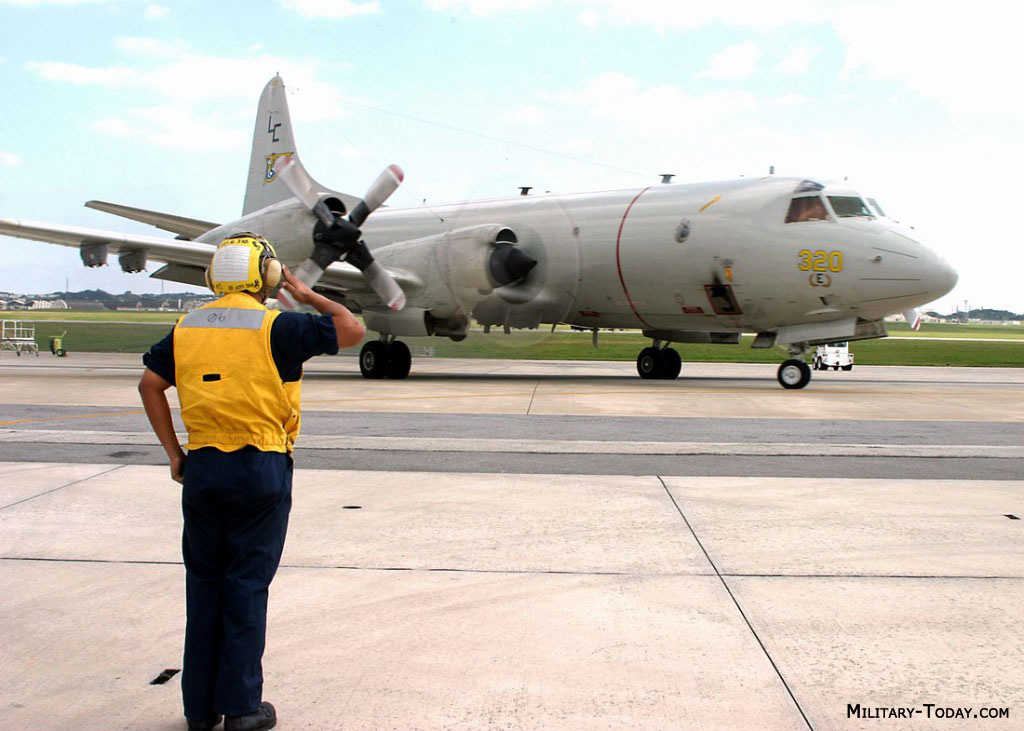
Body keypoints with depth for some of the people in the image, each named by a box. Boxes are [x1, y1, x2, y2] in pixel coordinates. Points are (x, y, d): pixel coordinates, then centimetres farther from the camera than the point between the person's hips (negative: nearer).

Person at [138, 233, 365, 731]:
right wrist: (305, 295, 10)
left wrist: (173, 453, 11)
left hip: (201, 468, 5)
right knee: (247, 584, 3)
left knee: (203, 582, 12)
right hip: (260, 469, -4)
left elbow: (150, 384, 9)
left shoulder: (188, 326, 8)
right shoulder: (276, 326, -9)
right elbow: (351, 330, -3)